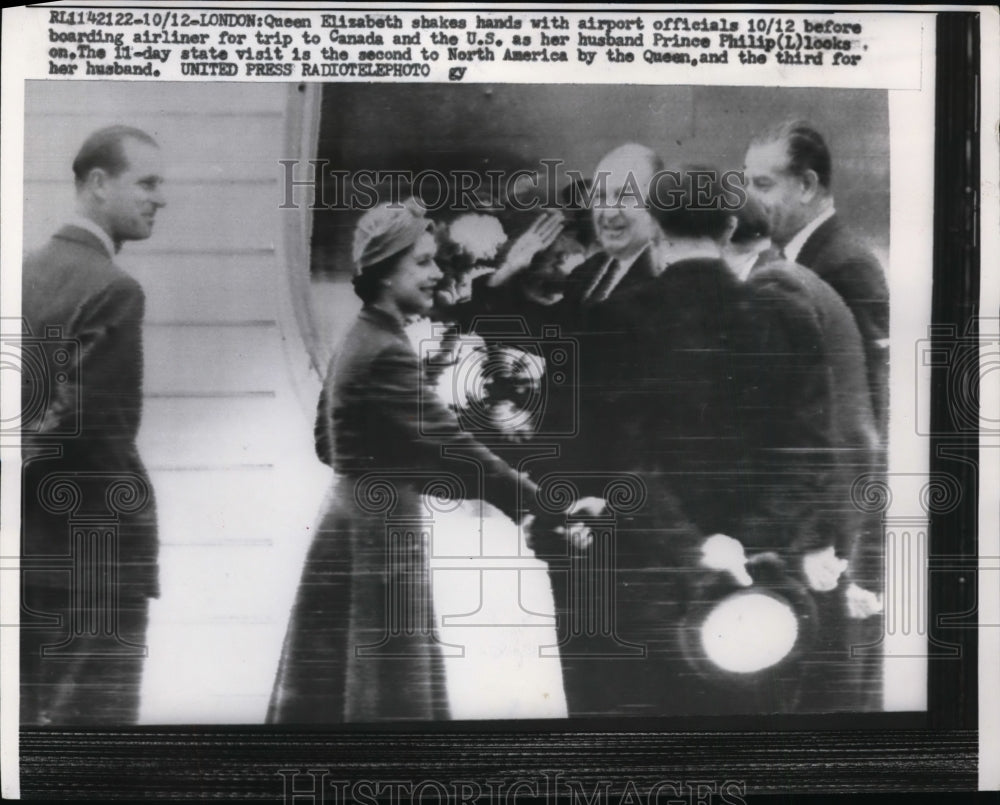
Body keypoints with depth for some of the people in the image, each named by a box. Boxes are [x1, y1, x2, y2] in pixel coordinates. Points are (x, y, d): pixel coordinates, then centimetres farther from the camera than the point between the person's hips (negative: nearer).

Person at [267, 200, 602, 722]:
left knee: (331, 685, 16)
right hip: (382, 533, -9)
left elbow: (328, 440, 18)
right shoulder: (385, 352, -20)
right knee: (390, 688, 3)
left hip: (355, 524, 9)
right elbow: (450, 446, -24)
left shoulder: (361, 341, 10)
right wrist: (545, 506, -23)